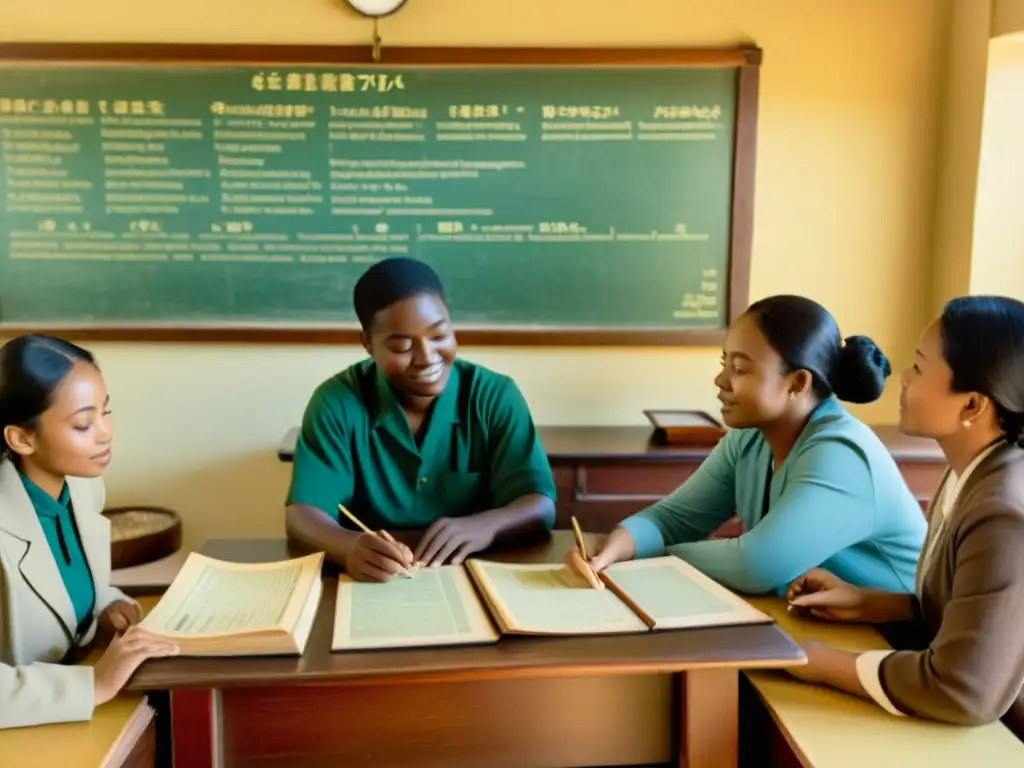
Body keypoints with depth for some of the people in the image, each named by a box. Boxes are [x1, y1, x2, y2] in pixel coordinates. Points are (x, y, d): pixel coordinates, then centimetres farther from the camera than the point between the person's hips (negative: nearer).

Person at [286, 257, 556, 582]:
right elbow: (303, 513, -13)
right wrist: (349, 546, -36)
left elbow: (540, 507, -10)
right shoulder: (337, 402, -5)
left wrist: (484, 526, -32)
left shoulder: (495, 396, -3)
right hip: (372, 585, 0)